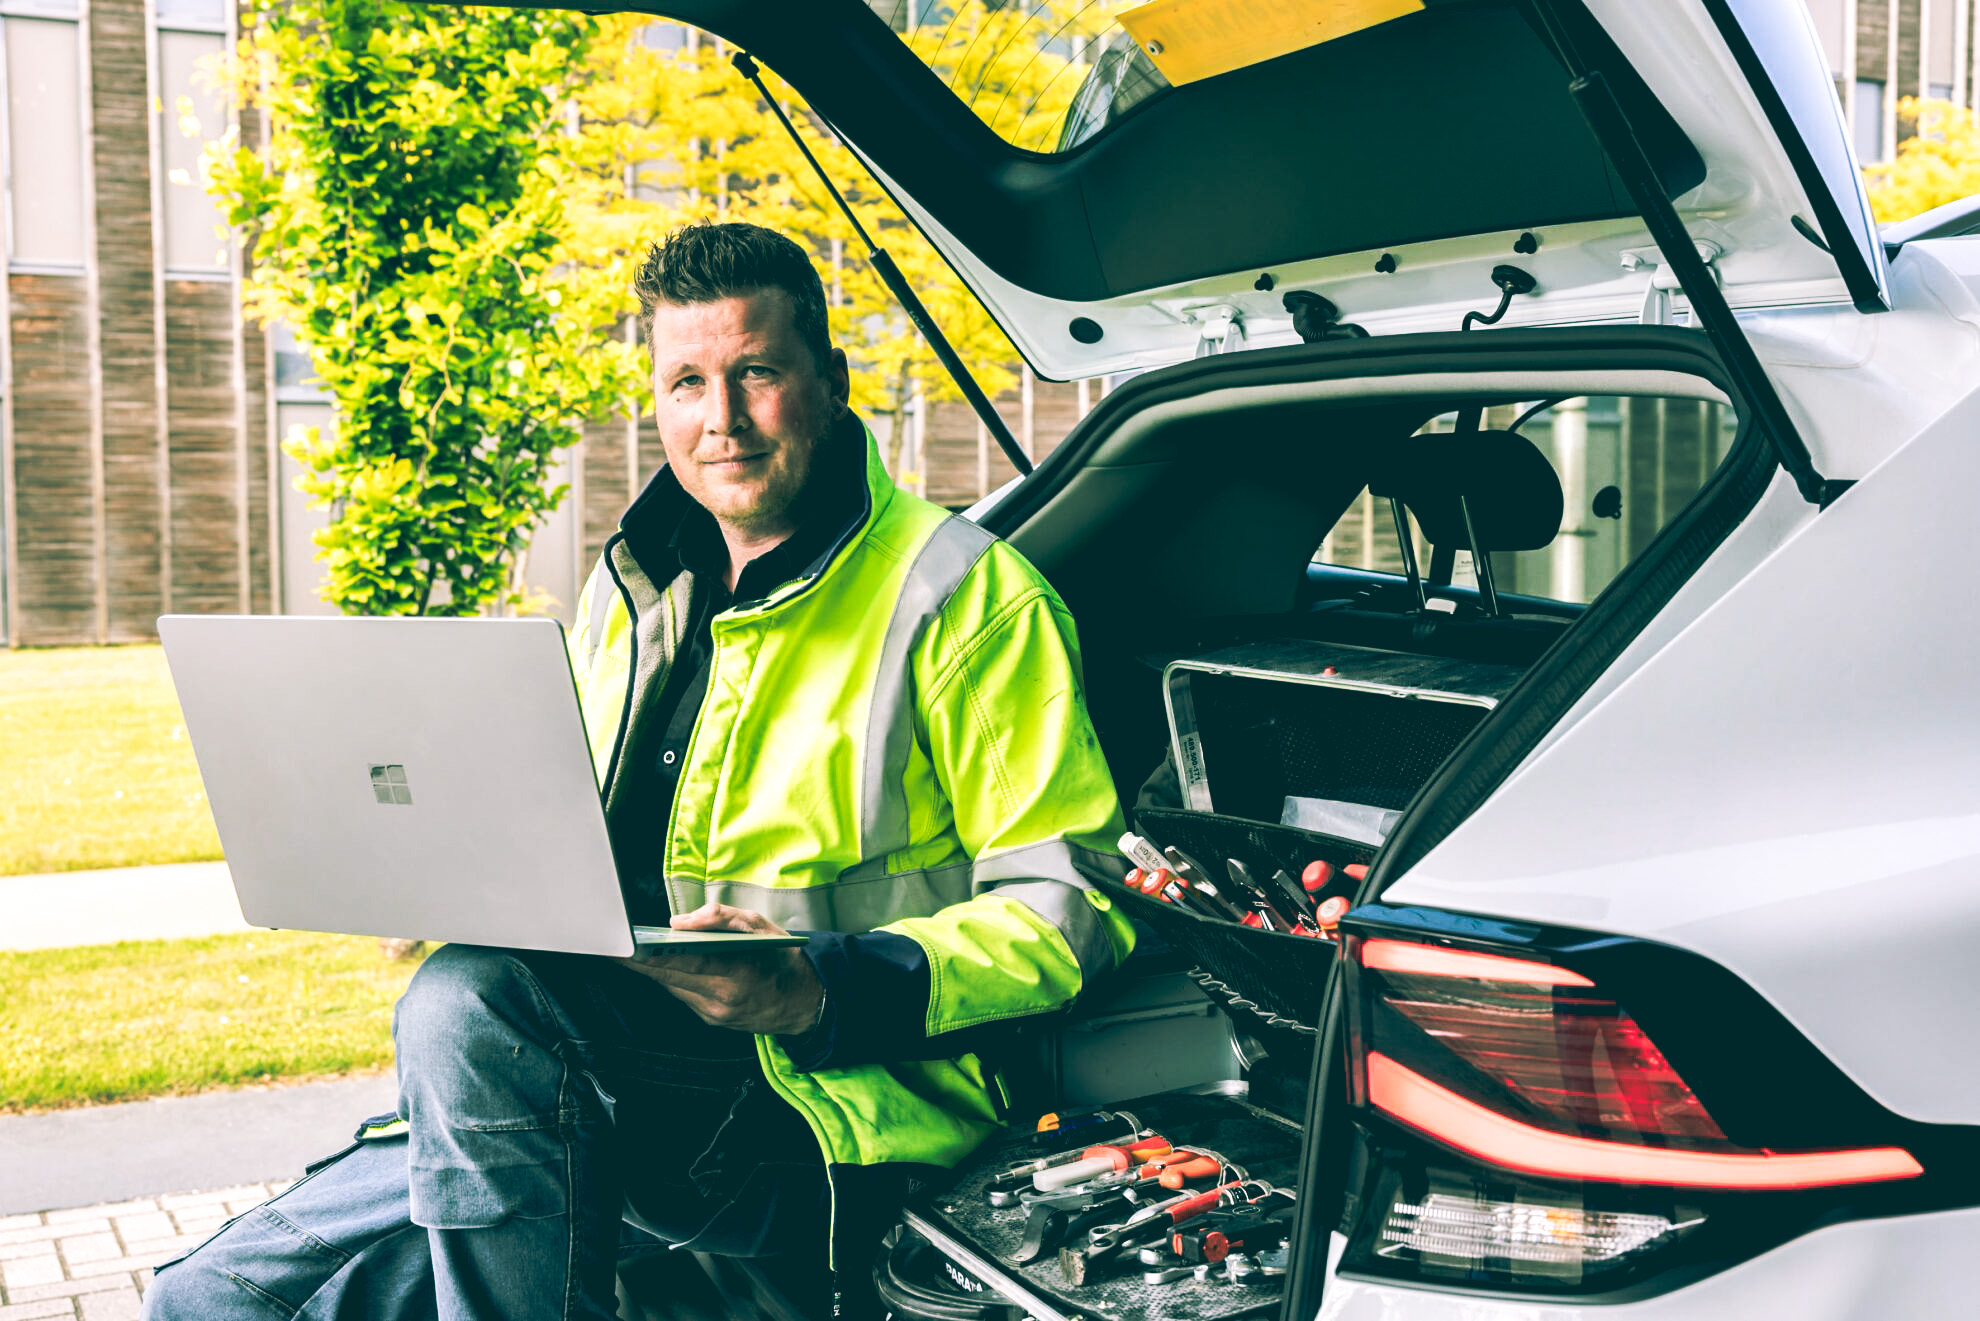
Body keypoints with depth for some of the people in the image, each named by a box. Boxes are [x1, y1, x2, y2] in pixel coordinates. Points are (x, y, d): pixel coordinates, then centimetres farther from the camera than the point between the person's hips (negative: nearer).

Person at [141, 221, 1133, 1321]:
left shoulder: (968, 596, -6)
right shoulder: (629, 593, 16)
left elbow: (1065, 908, -9)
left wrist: (817, 993, -22)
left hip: (828, 1116, -5)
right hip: (614, 1070, 6)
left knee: (468, 1009, -30)